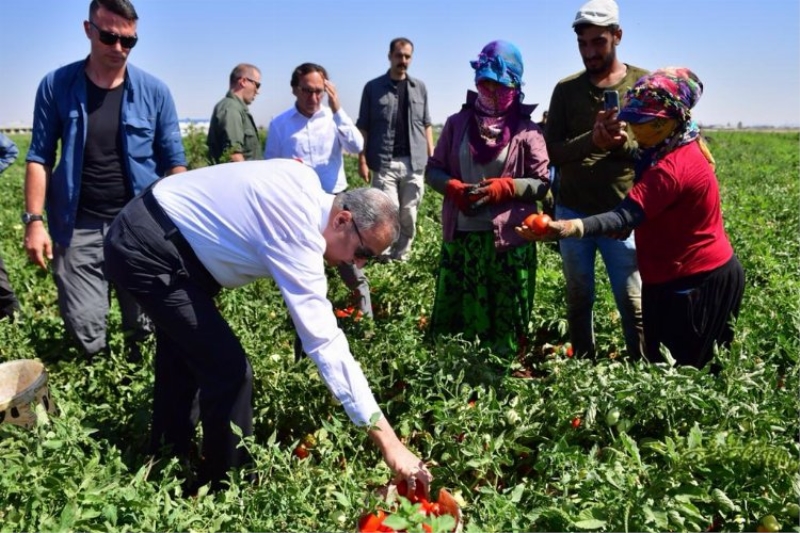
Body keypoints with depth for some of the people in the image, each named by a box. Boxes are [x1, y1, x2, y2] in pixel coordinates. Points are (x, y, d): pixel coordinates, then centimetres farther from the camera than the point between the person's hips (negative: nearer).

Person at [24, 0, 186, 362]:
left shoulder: (154, 91, -1)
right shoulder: (56, 85, -1)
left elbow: (173, 161, 3)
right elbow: (40, 157, 2)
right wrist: (33, 220, -6)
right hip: (79, 225, 0)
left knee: (143, 324, 11)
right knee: (84, 328, 0)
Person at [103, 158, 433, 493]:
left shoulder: (307, 184, -3)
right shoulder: (295, 237, -30)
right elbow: (326, 343, -35)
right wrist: (387, 441, -35)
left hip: (152, 235, 11)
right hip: (149, 249, -11)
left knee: (183, 360, 23)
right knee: (229, 370, -11)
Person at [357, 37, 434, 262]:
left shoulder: (420, 87, 11)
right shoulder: (373, 87, 3)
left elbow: (426, 125, 13)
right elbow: (363, 127, 3)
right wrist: (362, 160, -5)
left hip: (414, 163, 3)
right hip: (384, 162, -2)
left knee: (409, 215, 6)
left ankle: (402, 255, 18)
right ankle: (385, 256, 9)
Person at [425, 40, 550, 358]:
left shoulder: (526, 130, 0)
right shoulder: (458, 122, 8)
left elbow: (542, 183, -1)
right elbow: (432, 170, 11)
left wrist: (503, 187, -16)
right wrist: (454, 187, -10)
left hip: (508, 238, -2)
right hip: (460, 235, 3)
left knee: (505, 319, 7)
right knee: (452, 315, 10)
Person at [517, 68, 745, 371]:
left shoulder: (673, 167, -27)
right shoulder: (683, 149, 7)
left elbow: (626, 216, -38)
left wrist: (568, 228, -50)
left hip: (694, 283, -10)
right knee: (689, 372, 21)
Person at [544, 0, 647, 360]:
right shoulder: (566, 89, 4)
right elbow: (551, 152, -2)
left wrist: (622, 143, -21)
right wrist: (591, 141, -20)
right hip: (572, 212, 2)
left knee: (633, 304, 1)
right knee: (578, 301, 12)